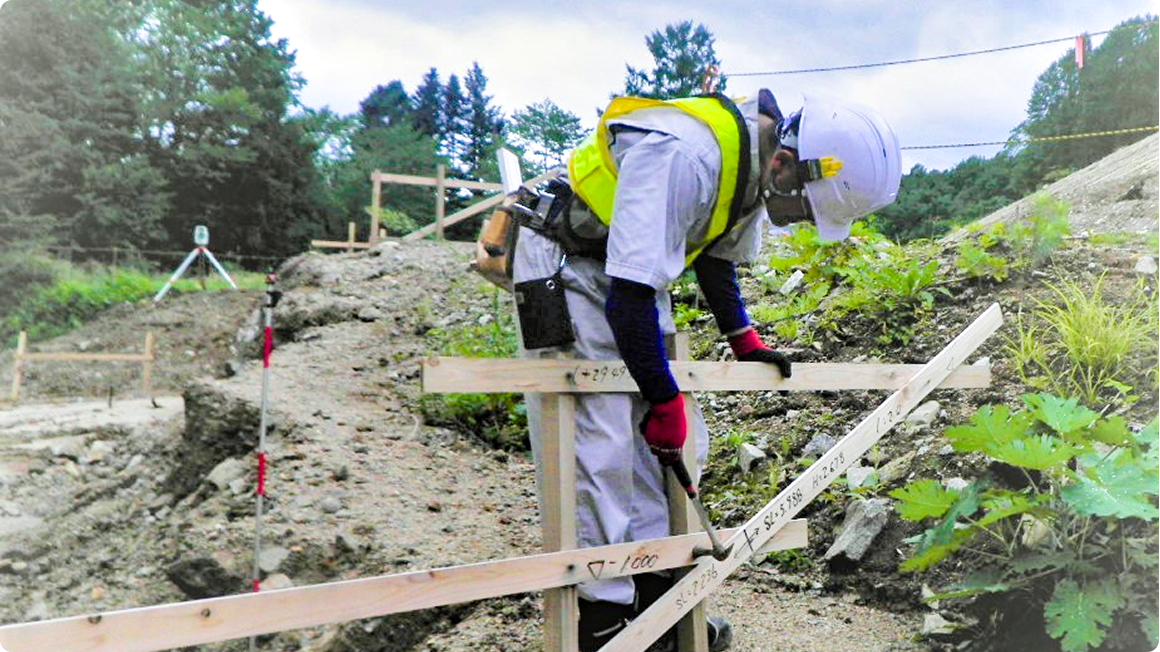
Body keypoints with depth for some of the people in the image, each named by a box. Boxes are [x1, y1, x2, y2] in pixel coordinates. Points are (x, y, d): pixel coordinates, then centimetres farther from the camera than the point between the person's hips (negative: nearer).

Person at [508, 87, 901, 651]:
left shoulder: (751, 161, -3)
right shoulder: (683, 154, -33)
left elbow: (717, 255, 15)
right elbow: (629, 294, -32)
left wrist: (744, 340, 8)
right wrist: (665, 399, -22)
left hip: (632, 273, 9)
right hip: (564, 266, -9)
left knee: (672, 439, 6)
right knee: (599, 448, -14)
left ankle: (655, 591, 17)